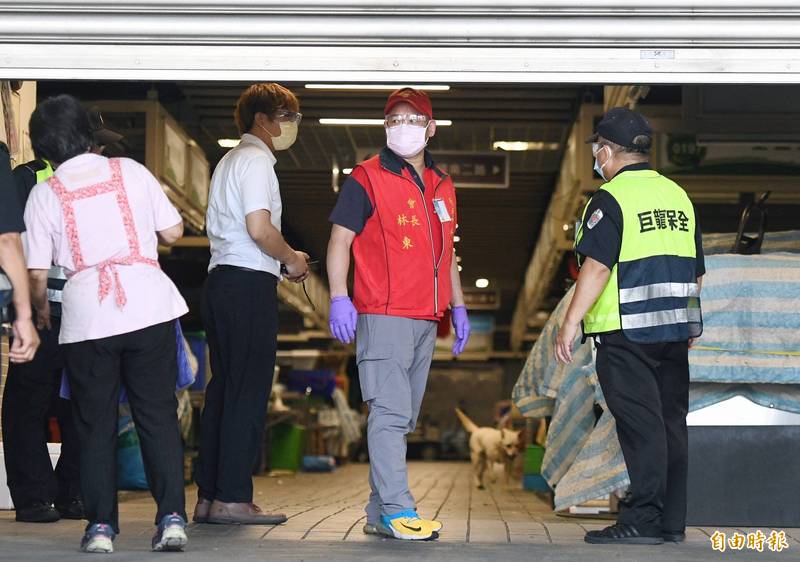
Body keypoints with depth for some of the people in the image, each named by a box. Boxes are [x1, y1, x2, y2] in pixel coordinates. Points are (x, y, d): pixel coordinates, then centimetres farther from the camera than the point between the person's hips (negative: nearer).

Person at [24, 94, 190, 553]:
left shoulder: (45, 194, 4)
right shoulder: (130, 171, 7)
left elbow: (37, 273, 2)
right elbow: (173, 231, 9)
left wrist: (41, 311, 21)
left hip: (86, 314, -1)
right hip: (148, 304, 1)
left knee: (96, 425, 10)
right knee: (159, 416, 6)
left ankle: (101, 525, 8)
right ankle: (172, 519, -1)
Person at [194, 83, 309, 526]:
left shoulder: (229, 161, 23)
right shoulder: (255, 160, -8)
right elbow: (260, 228, -19)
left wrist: (282, 260, 18)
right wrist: (291, 260, -4)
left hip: (221, 279, 10)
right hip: (249, 283, -10)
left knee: (223, 388, 10)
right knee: (248, 391, -8)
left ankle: (208, 496, 11)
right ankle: (232, 498, -8)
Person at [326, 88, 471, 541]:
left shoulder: (442, 186, 18)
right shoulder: (367, 179, -2)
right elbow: (340, 239, -5)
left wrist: (458, 307, 21)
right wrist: (339, 298, -16)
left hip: (426, 320, 7)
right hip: (382, 315, -7)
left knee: (404, 418, 9)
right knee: (390, 412, -12)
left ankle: (380, 513, 15)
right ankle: (397, 511, -13)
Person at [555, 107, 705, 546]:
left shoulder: (611, 199, -9)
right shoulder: (677, 196, 15)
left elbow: (597, 267, -18)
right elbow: (697, 274, 19)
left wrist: (571, 321, -14)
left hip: (625, 331, -7)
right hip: (675, 330, 7)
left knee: (640, 424, -7)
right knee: (671, 423, 10)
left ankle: (642, 520, -7)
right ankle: (672, 521, 14)